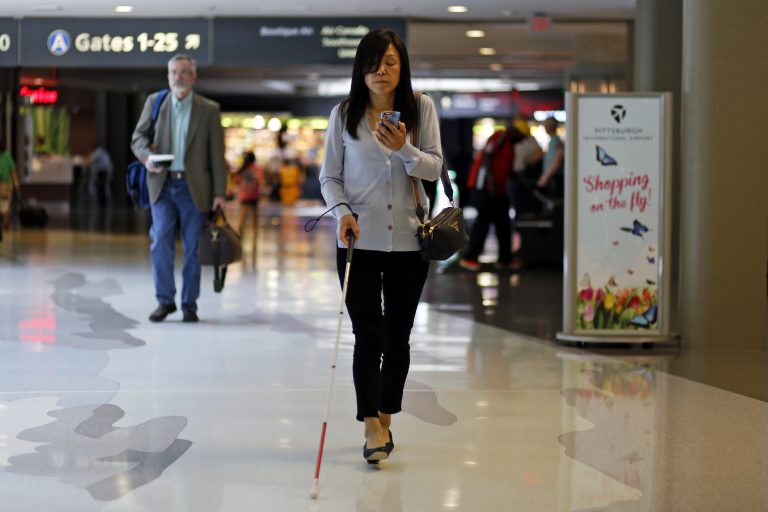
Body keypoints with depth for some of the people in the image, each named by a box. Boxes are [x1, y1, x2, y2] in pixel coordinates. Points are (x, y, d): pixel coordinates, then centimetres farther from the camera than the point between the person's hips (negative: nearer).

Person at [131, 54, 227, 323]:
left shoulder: (209, 109, 3)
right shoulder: (154, 102, 8)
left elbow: (217, 154, 2)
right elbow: (138, 136, 11)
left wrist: (219, 192, -4)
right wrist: (146, 156, -12)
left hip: (194, 187, -1)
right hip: (163, 184, 1)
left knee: (192, 248, 2)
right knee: (160, 242, -9)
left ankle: (189, 305, 12)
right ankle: (165, 300, 3)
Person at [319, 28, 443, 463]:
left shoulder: (421, 108, 3)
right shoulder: (344, 114, 1)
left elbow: (434, 168, -1)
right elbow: (330, 176, 5)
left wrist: (404, 149, -20)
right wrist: (342, 211, -13)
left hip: (408, 239, 1)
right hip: (360, 239, -1)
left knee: (398, 336, 9)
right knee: (368, 334, -7)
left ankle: (385, 421, 22)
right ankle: (373, 428, -6)